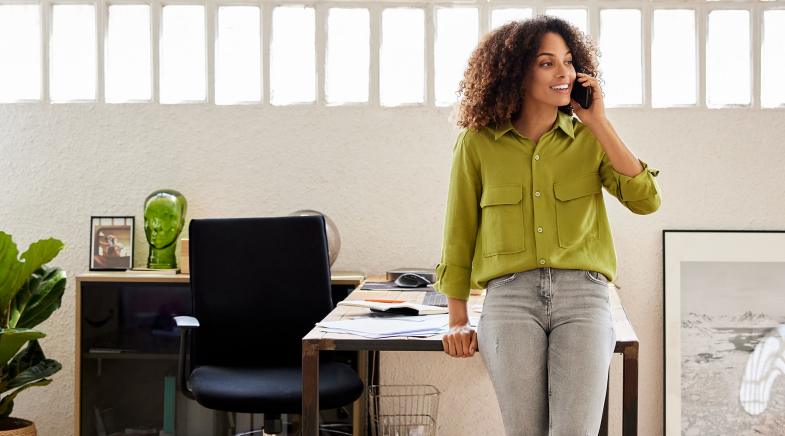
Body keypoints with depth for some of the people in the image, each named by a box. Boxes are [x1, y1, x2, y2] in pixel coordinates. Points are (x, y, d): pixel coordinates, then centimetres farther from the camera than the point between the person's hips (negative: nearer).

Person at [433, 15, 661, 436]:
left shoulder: (590, 139, 11)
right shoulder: (477, 143, 7)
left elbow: (645, 200, -3)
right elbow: (459, 235, 14)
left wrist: (599, 123, -4)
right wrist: (457, 321, 10)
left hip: (583, 295, 0)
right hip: (510, 297, 0)